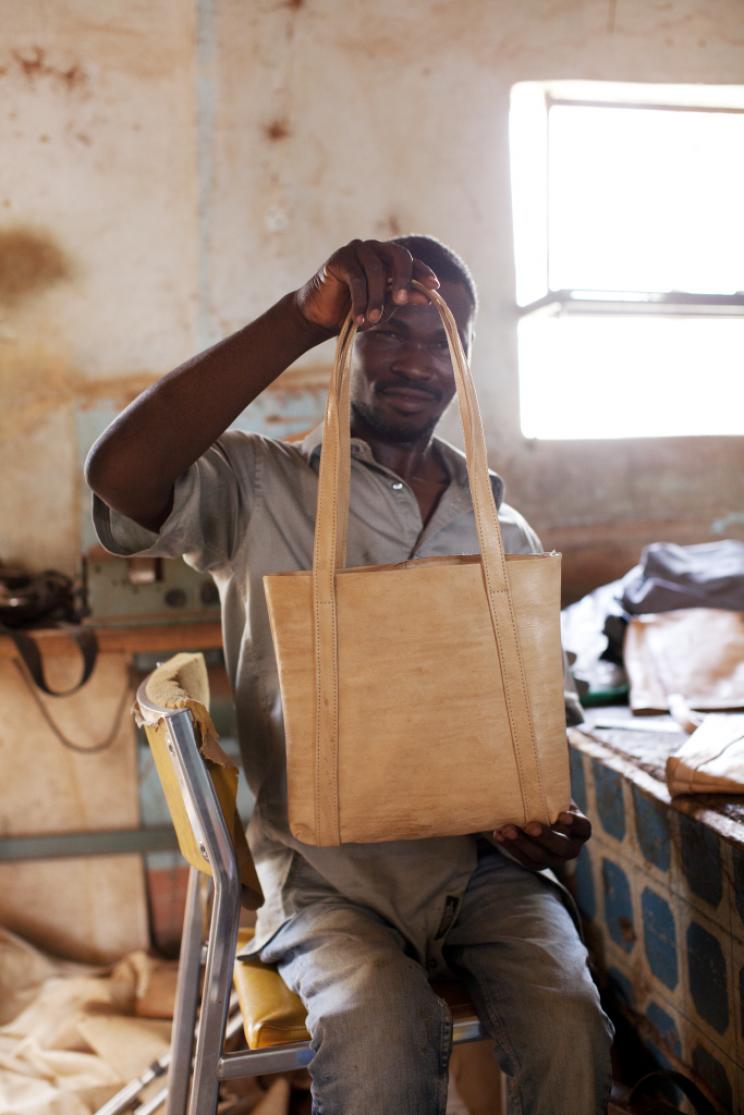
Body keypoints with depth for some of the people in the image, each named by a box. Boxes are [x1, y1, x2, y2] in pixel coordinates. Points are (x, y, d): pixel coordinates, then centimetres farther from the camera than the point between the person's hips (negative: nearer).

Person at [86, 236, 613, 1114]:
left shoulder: (505, 532, 11)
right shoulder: (258, 488, -3)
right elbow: (119, 472, -25)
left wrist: (547, 824, -6)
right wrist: (302, 316, -27)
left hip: (481, 861, 4)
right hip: (328, 876, -3)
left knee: (568, 1027, -22)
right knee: (381, 1036, -30)